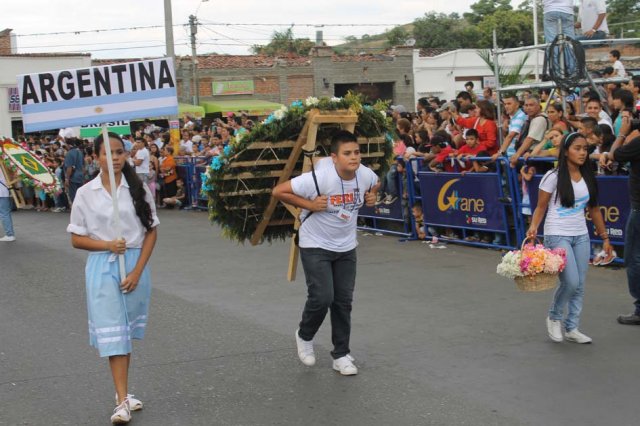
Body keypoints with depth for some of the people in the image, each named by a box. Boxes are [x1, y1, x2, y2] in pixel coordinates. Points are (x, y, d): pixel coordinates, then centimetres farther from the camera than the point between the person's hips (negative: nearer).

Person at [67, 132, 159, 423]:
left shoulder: (138, 189, 0)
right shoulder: (86, 193, -1)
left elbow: (151, 232, 1)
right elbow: (76, 239, 1)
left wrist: (137, 271, -8)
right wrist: (107, 245, -16)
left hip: (135, 265, 1)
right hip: (102, 268, -1)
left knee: (127, 332, 10)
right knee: (113, 333, -6)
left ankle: (122, 392, 23)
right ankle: (122, 401, -7)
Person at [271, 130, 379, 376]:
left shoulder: (366, 175, -11)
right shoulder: (319, 178, -28)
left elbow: (374, 185, 16)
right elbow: (279, 192, -21)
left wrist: (371, 197, -5)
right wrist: (310, 205, -24)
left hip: (346, 247, 5)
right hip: (315, 246, -5)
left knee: (344, 301, 6)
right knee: (322, 297, -13)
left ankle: (341, 355, 20)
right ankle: (305, 336, 19)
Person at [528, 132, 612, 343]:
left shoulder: (588, 178, 7)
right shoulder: (553, 177, -9)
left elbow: (594, 209, 13)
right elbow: (541, 207, -5)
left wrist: (605, 237, 12)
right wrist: (533, 227, -22)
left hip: (581, 236, 6)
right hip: (558, 236, -6)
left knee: (579, 285, 5)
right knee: (571, 282, -13)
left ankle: (572, 328, 17)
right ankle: (554, 317, 14)